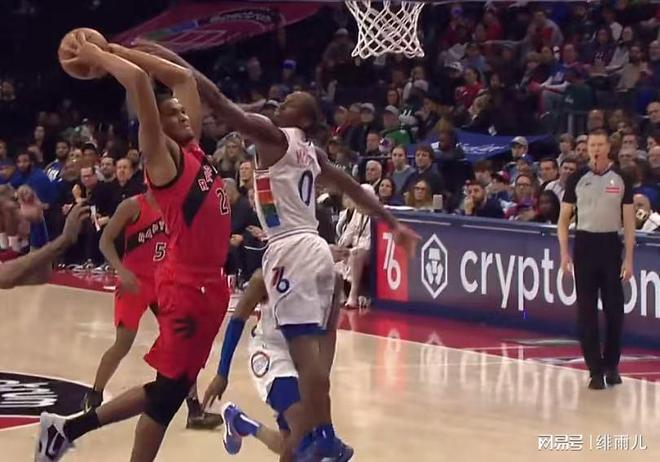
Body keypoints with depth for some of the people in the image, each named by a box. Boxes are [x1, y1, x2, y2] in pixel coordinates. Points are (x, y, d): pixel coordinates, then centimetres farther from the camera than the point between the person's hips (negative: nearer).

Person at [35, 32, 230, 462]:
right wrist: (93, 56, -10)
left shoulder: (196, 149, 13)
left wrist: (116, 51, 19)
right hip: (186, 285, -9)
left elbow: (184, 77, 21)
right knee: (170, 387, -5)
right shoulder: (163, 155, -9)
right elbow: (138, 81, -22)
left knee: (175, 384, 13)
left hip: (211, 282, 9)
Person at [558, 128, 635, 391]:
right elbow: (564, 217, 5)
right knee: (586, 312, -1)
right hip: (585, 244, 0)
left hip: (611, 244, 0)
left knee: (614, 310, 3)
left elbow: (629, 221, 3)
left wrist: (629, 259, -3)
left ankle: (611, 366, 18)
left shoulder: (621, 179, 2)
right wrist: (564, 252, -5)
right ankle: (595, 370, 4)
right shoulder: (578, 179, 1)